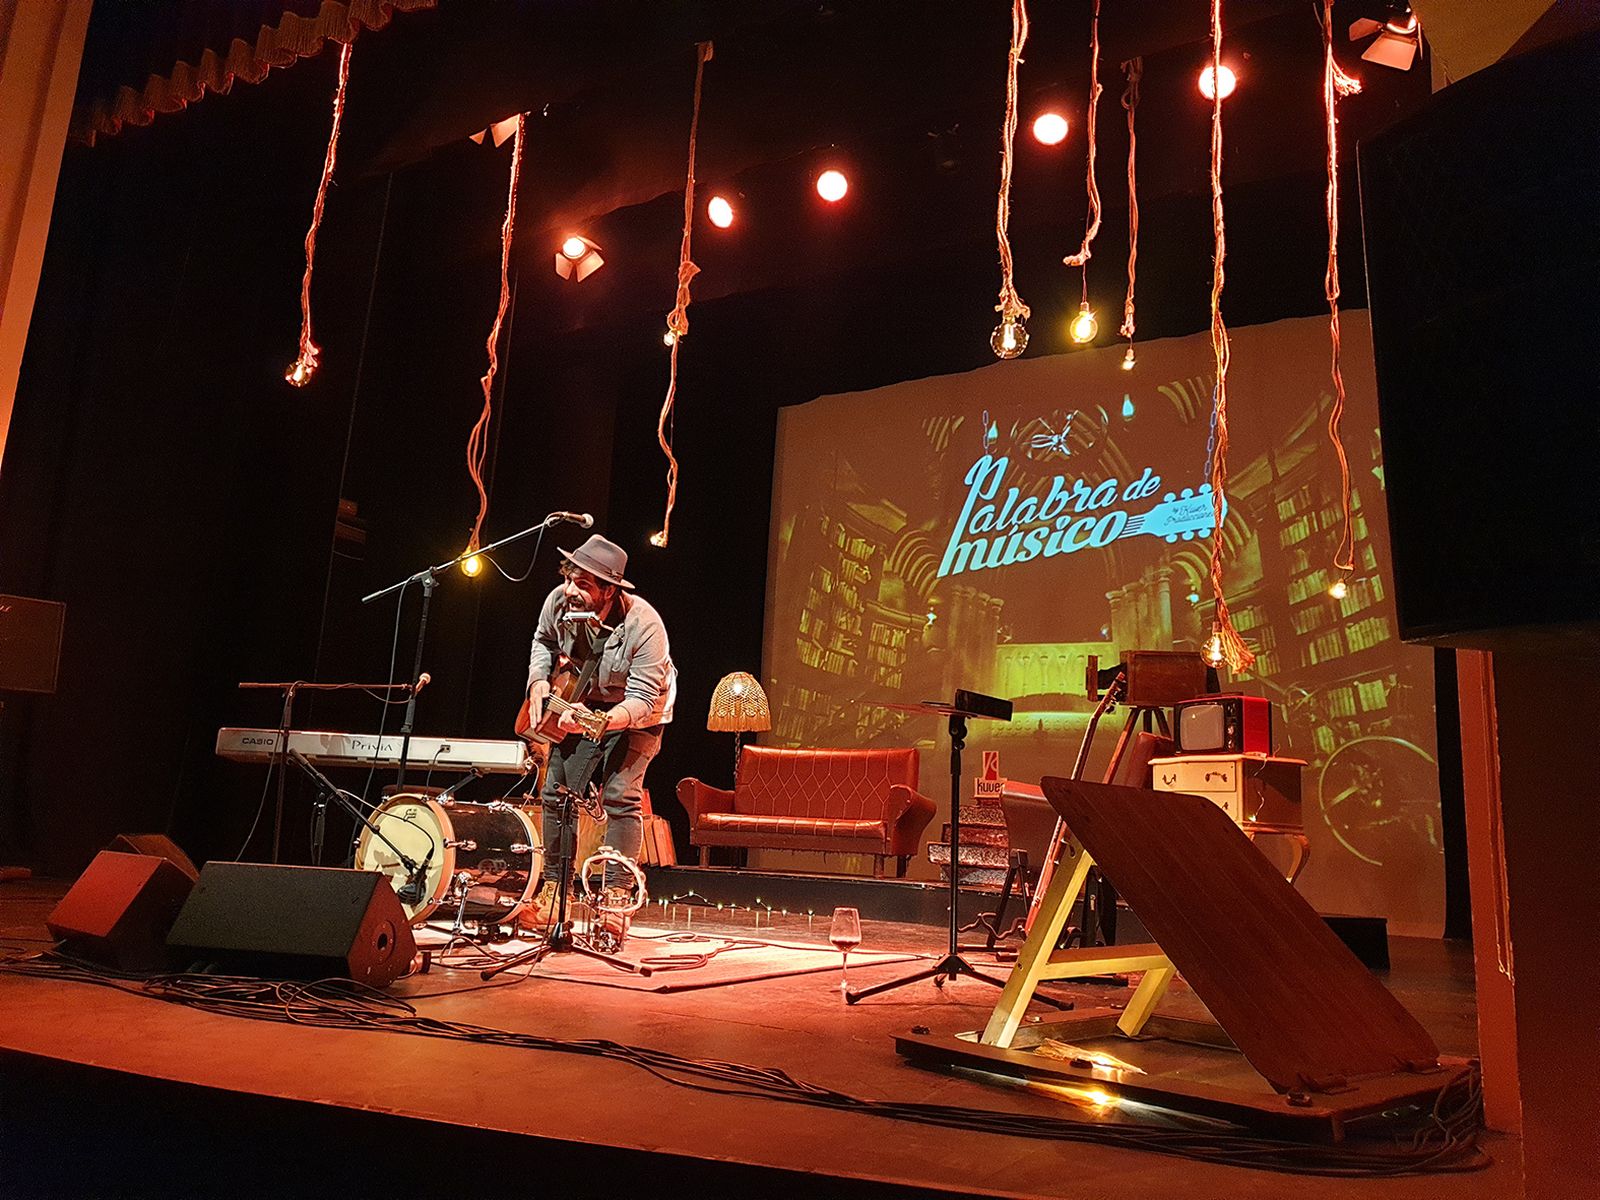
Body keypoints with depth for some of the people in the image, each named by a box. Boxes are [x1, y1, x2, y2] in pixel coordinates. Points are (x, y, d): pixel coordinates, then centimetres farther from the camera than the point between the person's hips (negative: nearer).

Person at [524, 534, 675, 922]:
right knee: (556, 790, 1)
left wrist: (601, 722, -51)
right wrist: (539, 684, -9)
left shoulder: (644, 625, -36)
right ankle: (553, 888, 15)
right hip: (580, 704, 5)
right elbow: (543, 641, 4)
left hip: (637, 713, -5)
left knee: (621, 795, -18)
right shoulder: (559, 601, -21)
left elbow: (642, 699, -34)